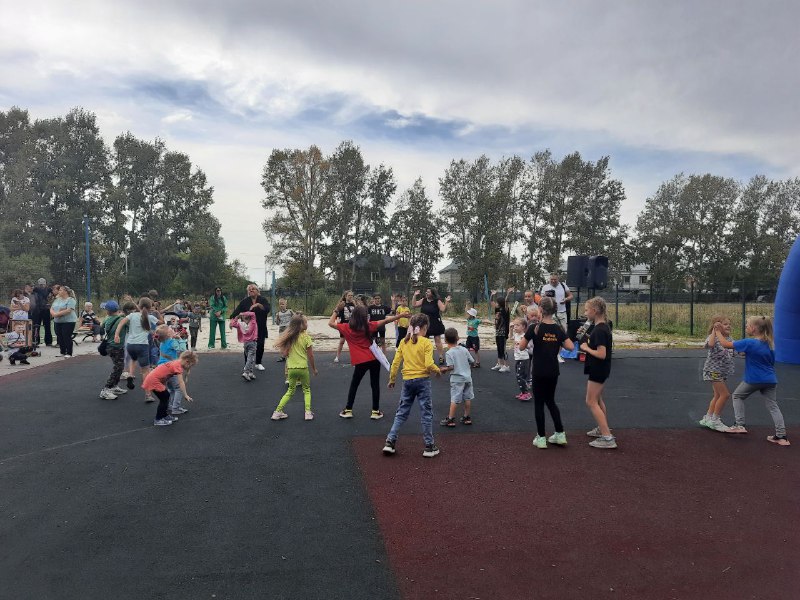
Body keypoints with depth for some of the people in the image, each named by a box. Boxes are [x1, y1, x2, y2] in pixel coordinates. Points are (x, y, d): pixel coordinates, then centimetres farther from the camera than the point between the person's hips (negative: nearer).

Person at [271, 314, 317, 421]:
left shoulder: (289, 337, 0)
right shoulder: (306, 337, -11)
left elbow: (285, 353, 2)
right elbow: (310, 355, -7)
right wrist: (314, 368, 4)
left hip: (291, 368, 4)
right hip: (303, 368, -4)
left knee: (290, 391, 19)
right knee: (307, 390, 15)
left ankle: (277, 412, 15)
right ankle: (308, 412, 6)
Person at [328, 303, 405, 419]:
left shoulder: (347, 328, -4)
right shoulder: (369, 326, -3)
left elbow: (330, 323, 5)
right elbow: (386, 321, -3)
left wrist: (337, 310, 7)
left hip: (360, 362, -1)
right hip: (374, 359, 1)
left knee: (354, 385, 14)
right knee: (375, 385, 10)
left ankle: (348, 410, 17)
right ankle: (375, 411, 12)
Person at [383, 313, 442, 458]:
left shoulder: (404, 342, 4)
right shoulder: (426, 342, -10)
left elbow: (395, 363, 4)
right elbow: (429, 364, -18)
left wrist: (392, 379, 15)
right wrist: (437, 371, 1)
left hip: (407, 381, 4)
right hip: (422, 380, -4)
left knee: (401, 412, 14)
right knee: (426, 413, 6)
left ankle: (390, 442, 11)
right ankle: (429, 446, 13)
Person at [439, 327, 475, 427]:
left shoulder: (449, 353, -13)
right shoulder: (464, 349, 3)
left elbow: (451, 367, -18)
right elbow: (472, 361, 7)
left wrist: (444, 369, -1)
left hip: (456, 379, -5)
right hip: (467, 377, 5)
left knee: (454, 399, -3)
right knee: (467, 397, 13)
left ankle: (450, 419, 1)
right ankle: (467, 417, 21)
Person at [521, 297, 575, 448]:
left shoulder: (534, 327, -13)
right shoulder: (558, 329, -1)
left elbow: (522, 347, -10)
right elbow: (571, 346, -4)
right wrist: (558, 342, 11)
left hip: (539, 372, -4)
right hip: (553, 372, 4)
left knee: (539, 403, 7)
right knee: (550, 401, 20)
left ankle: (541, 438, 11)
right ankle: (560, 434, 19)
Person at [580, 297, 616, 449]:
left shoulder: (599, 330, -23)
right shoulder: (603, 327, 7)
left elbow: (601, 354, -28)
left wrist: (586, 348, -16)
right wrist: (588, 341, 5)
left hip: (598, 370, -10)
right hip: (600, 369, 10)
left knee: (591, 402, -5)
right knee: (597, 399, 23)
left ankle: (608, 438, -5)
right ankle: (603, 429, 37)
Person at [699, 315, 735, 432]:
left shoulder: (729, 339, 9)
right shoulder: (713, 337, -16)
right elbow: (711, 344, -39)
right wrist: (714, 330, -34)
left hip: (723, 372, 9)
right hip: (713, 370, -8)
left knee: (717, 395, 14)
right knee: (725, 394, -10)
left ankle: (708, 418, 25)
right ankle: (714, 420, 2)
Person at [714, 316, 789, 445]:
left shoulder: (749, 343, -15)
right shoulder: (769, 343, 6)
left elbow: (725, 344, -14)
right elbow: (772, 362, 15)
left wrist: (718, 332, -1)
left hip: (753, 380, -5)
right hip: (770, 380, 6)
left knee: (737, 396, 16)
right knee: (772, 406, 10)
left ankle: (740, 425, 11)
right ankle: (781, 436, 6)